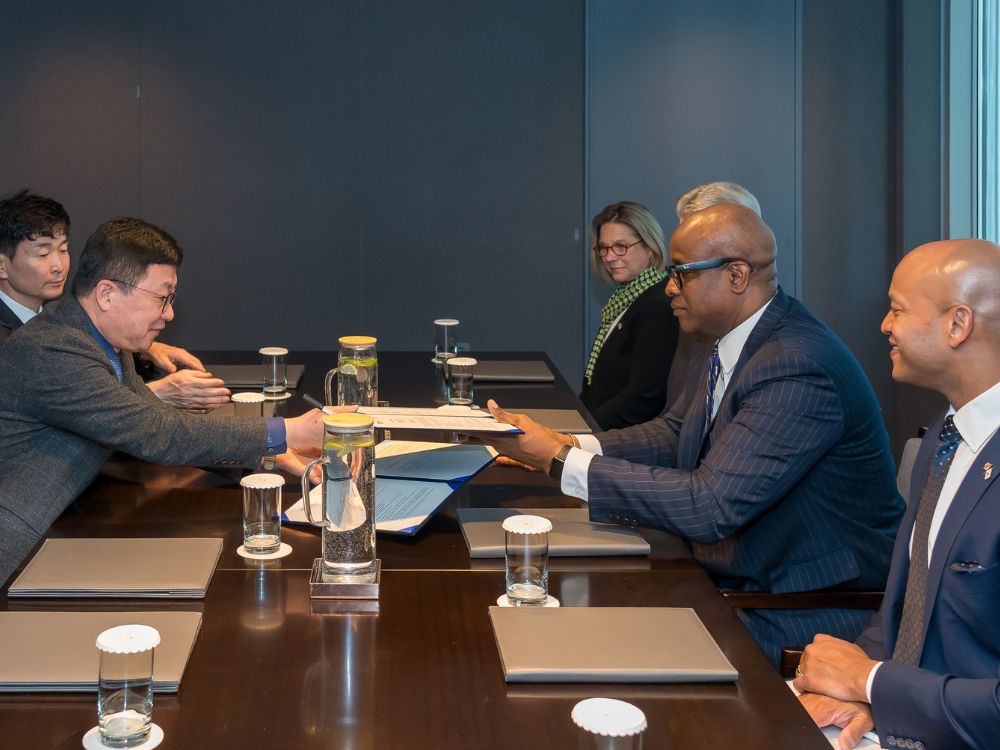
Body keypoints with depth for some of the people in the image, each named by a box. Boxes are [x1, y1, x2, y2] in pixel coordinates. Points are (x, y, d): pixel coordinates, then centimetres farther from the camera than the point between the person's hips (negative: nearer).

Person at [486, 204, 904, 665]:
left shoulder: (798, 370, -28)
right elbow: (673, 434, 15)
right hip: (737, 583, 9)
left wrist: (561, 462, -28)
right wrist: (567, 446, -4)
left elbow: (711, 506, -32)